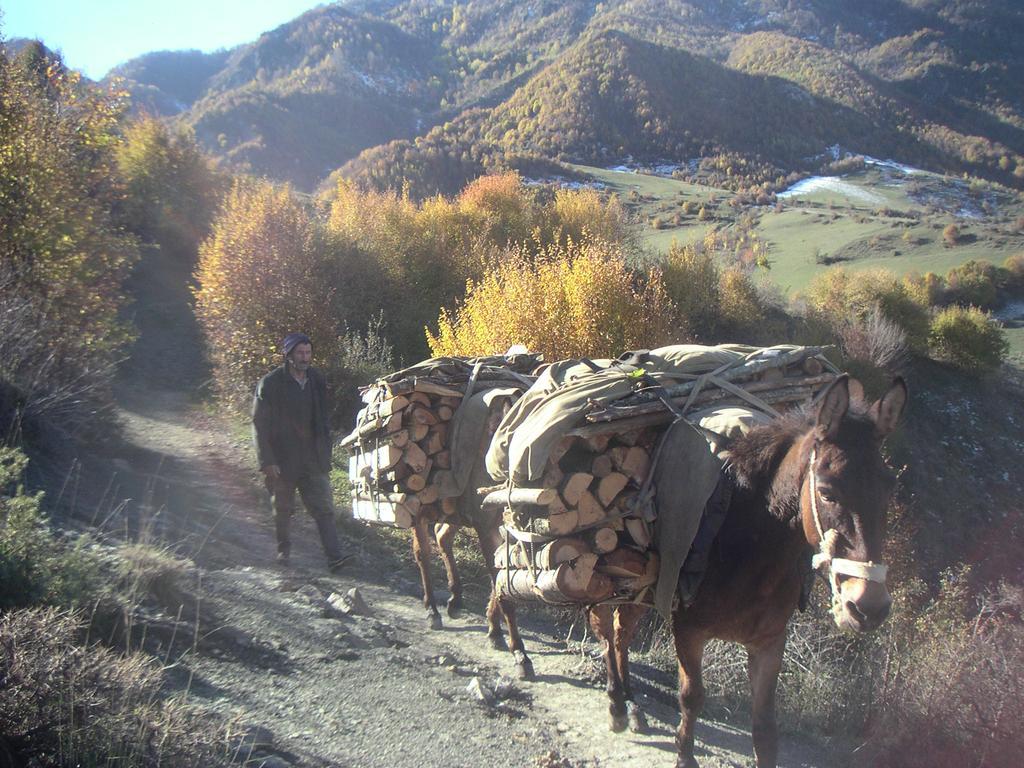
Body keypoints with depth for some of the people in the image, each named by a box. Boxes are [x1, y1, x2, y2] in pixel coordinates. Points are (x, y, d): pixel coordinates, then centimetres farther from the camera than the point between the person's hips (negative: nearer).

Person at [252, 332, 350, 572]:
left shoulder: (316, 380, 6)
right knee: (283, 509, 12)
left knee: (324, 507, -6)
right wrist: (267, 462, -15)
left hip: (313, 460, 3)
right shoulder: (271, 383, -8)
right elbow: (260, 425, -9)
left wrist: (326, 454, 11)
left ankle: (334, 557, -10)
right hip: (283, 460, -3)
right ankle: (283, 550, 31)